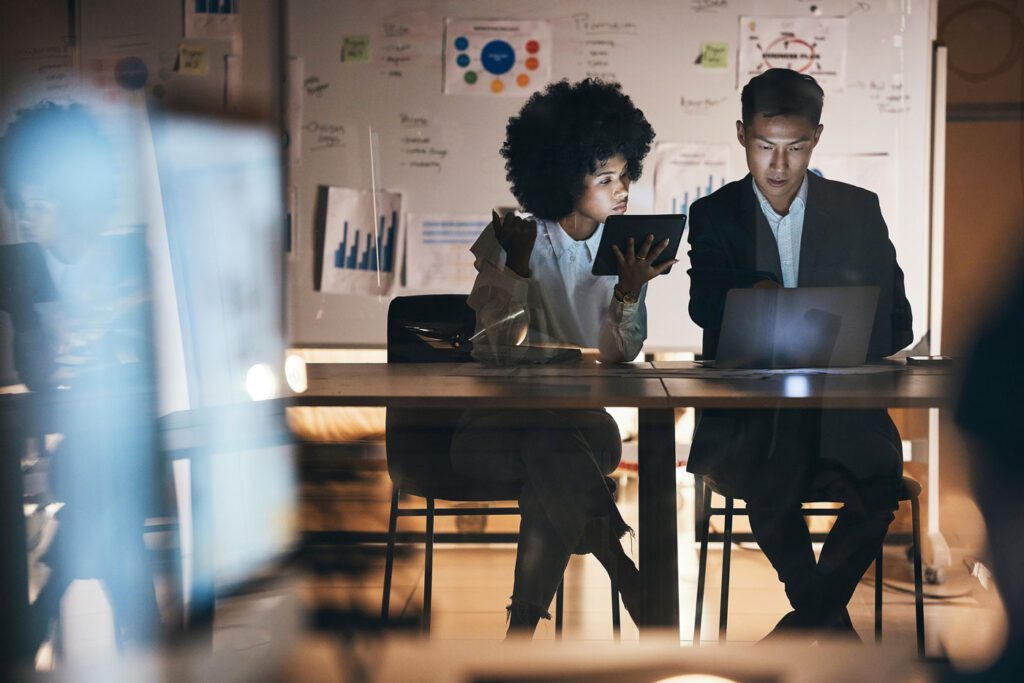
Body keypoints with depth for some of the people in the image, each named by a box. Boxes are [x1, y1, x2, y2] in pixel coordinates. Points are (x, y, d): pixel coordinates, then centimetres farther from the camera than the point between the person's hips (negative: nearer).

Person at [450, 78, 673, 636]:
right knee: (553, 445, -34)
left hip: (581, 418, 2)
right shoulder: (511, 240, -5)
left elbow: (618, 355, -5)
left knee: (553, 476, -32)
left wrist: (630, 292, -24)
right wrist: (518, 265, -26)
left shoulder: (625, 247, 3)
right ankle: (627, 578, -27)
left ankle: (524, 624, -27)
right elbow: (504, 348, -14)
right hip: (500, 420, -2)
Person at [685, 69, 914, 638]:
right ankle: (831, 620, -6)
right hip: (749, 408, -1)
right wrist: (756, 296, -28)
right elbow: (704, 307, -6)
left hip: (843, 406, 1)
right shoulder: (713, 217, 9)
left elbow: (895, 319, 9)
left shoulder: (860, 210, 10)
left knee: (882, 480, -28)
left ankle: (807, 615, -4)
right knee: (773, 480, -31)